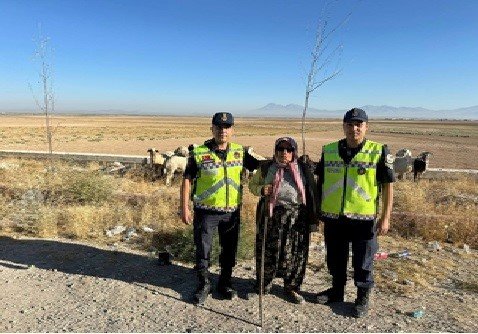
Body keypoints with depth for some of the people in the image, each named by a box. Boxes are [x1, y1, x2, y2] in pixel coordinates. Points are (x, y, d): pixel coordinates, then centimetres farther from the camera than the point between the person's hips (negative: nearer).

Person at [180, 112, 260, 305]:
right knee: (203, 250, 8)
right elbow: (187, 180, -3)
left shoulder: (241, 152, 3)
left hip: (232, 211, 3)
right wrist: (185, 208, -7)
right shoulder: (199, 153, -6)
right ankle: (204, 284, 29)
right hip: (205, 211, -2)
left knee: (229, 250, 15)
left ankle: (225, 283, 35)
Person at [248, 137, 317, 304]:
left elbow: (312, 194, 8)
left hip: (296, 218, 1)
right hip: (271, 216, 0)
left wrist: (312, 216, 1)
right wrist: (261, 190, -12)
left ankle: (292, 288, 29)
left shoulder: (303, 170, 3)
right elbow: (252, 184, 10)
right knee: (267, 252, 6)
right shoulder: (266, 168, 2)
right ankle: (263, 286, 27)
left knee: (296, 253, 8)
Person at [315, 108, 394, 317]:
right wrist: (316, 210, 11)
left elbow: (388, 186, -4)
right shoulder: (328, 151, 3)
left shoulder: (379, 152, -6)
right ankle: (336, 290, 39)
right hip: (332, 217, 3)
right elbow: (320, 182, 11)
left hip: (364, 219, -3)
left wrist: (385, 217, -7)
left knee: (363, 263, 11)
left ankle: (363, 298, 32)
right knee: (335, 259, 18)